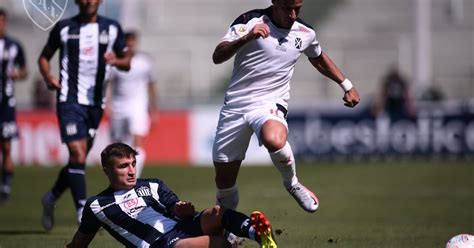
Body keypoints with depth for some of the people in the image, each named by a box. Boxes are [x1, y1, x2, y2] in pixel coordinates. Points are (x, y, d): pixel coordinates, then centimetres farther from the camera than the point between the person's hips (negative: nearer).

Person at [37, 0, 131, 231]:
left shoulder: (112, 28, 7)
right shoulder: (64, 28, 2)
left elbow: (127, 62, 13)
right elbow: (44, 57, 12)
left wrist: (116, 60, -10)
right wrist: (48, 76, -8)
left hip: (96, 102, 4)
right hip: (70, 100, -4)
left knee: (79, 159, 10)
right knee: (78, 154, -16)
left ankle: (51, 198, 33)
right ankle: (83, 211, -15)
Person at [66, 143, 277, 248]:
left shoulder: (153, 186, 27)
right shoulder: (97, 205, 18)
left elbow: (177, 208, 17)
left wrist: (183, 210, -5)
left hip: (184, 227, 5)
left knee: (215, 213, -32)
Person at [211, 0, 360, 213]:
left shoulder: (305, 33, 4)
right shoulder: (250, 21, -6)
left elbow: (318, 57, 27)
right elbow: (217, 57, -14)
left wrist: (346, 85, 29)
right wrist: (246, 38, -30)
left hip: (270, 104, 0)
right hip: (235, 105, 0)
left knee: (274, 140, -36)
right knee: (224, 181, 0)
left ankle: (292, 183, -7)